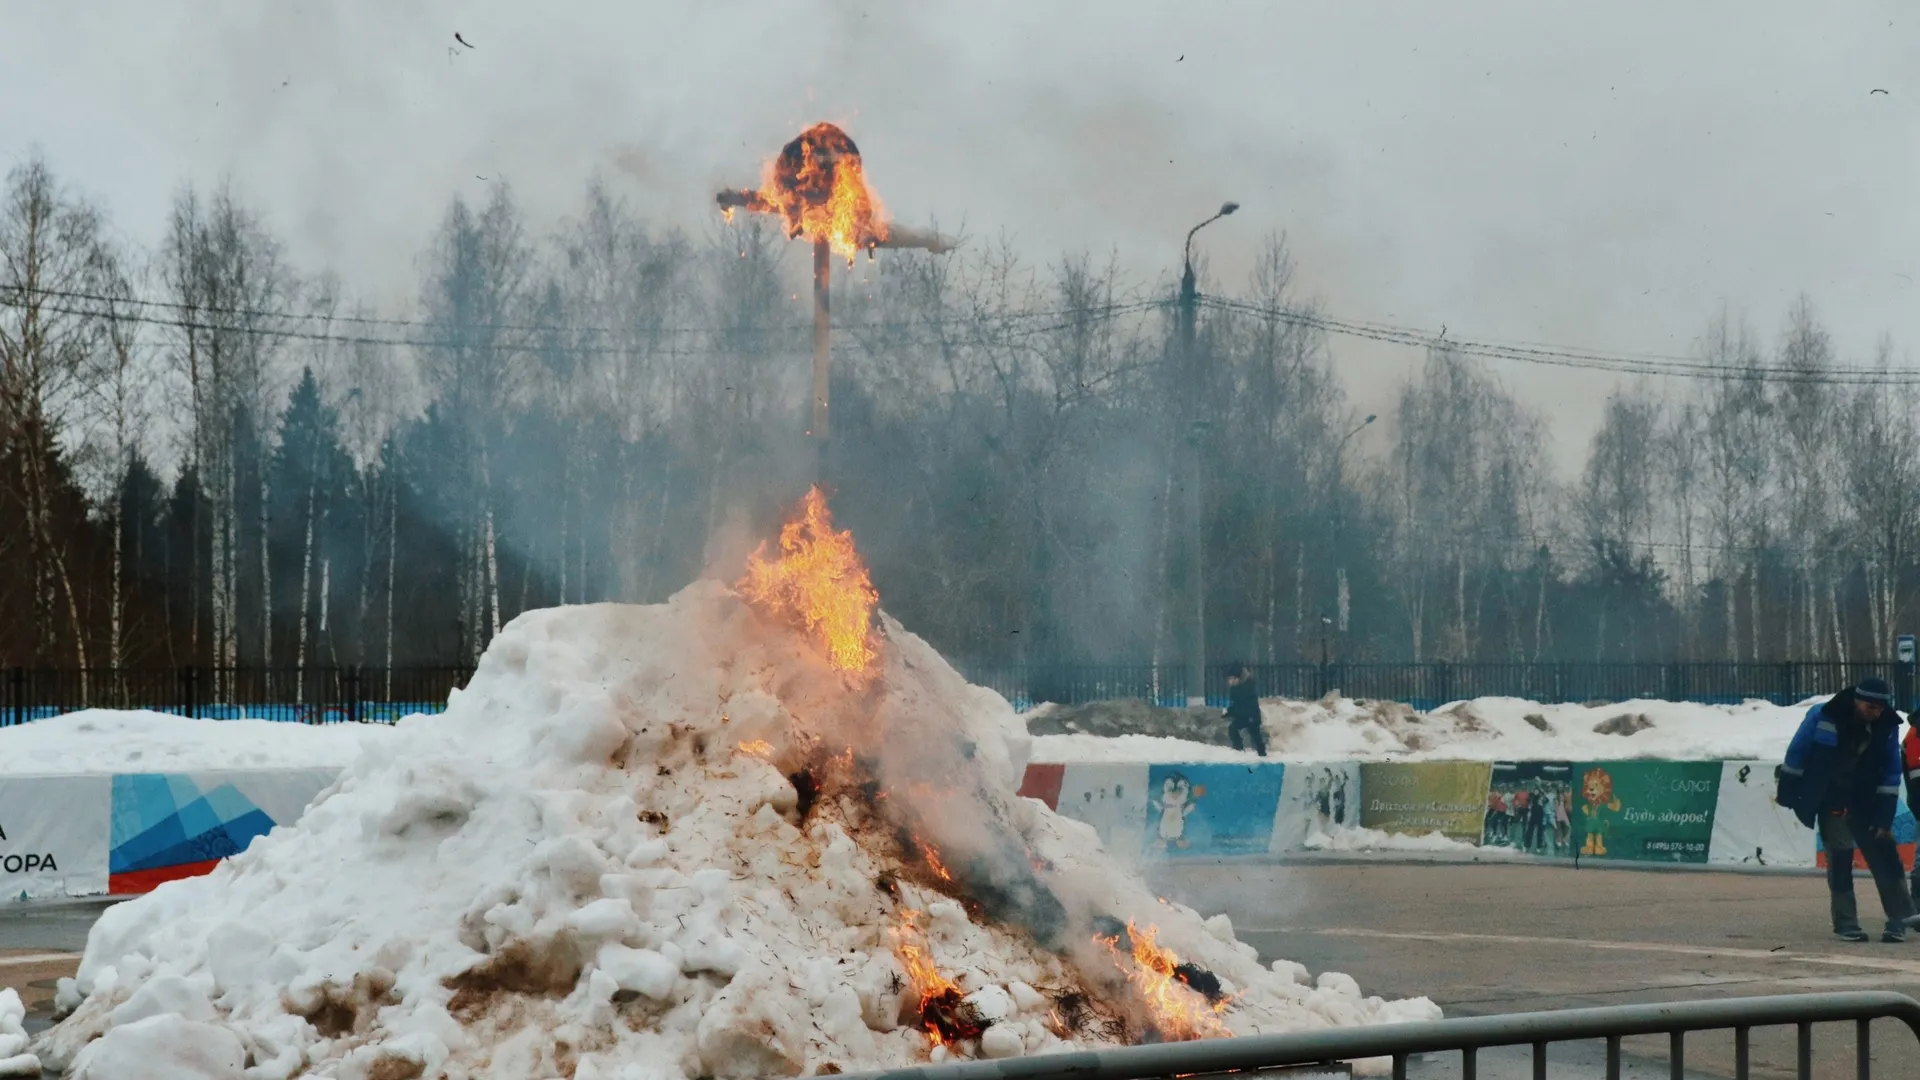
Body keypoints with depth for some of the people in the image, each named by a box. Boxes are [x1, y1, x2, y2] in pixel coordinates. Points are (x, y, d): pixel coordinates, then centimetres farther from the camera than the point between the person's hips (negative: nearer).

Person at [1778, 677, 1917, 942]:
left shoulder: (1887, 726, -8)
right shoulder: (1822, 717, -18)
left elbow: (1890, 774, -3)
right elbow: (1796, 754, -9)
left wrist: (1884, 817, -7)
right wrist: (1788, 794, -6)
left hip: (1866, 804, 2)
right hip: (1829, 803, -2)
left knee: (1885, 856, -2)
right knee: (1839, 858, -2)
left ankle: (1900, 919, 6)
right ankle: (1846, 923, 7)